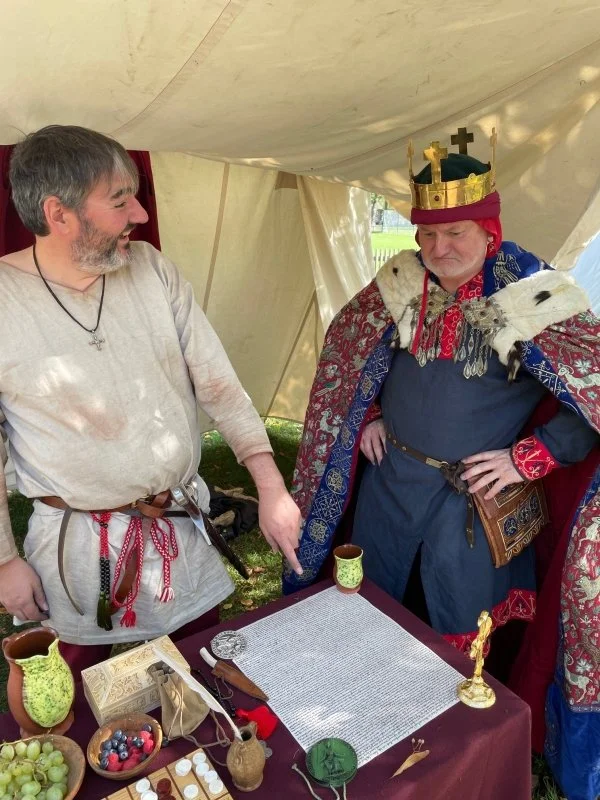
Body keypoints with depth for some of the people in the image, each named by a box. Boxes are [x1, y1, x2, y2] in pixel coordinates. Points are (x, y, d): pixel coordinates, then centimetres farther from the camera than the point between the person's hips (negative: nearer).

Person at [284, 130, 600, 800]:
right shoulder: (402, 282, -4)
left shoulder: (535, 294, -16)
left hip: (474, 494, -4)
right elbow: (347, 348, 12)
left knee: (459, 636, 15)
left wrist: (526, 458, -17)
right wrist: (368, 416, 4)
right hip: (390, 476, 4)